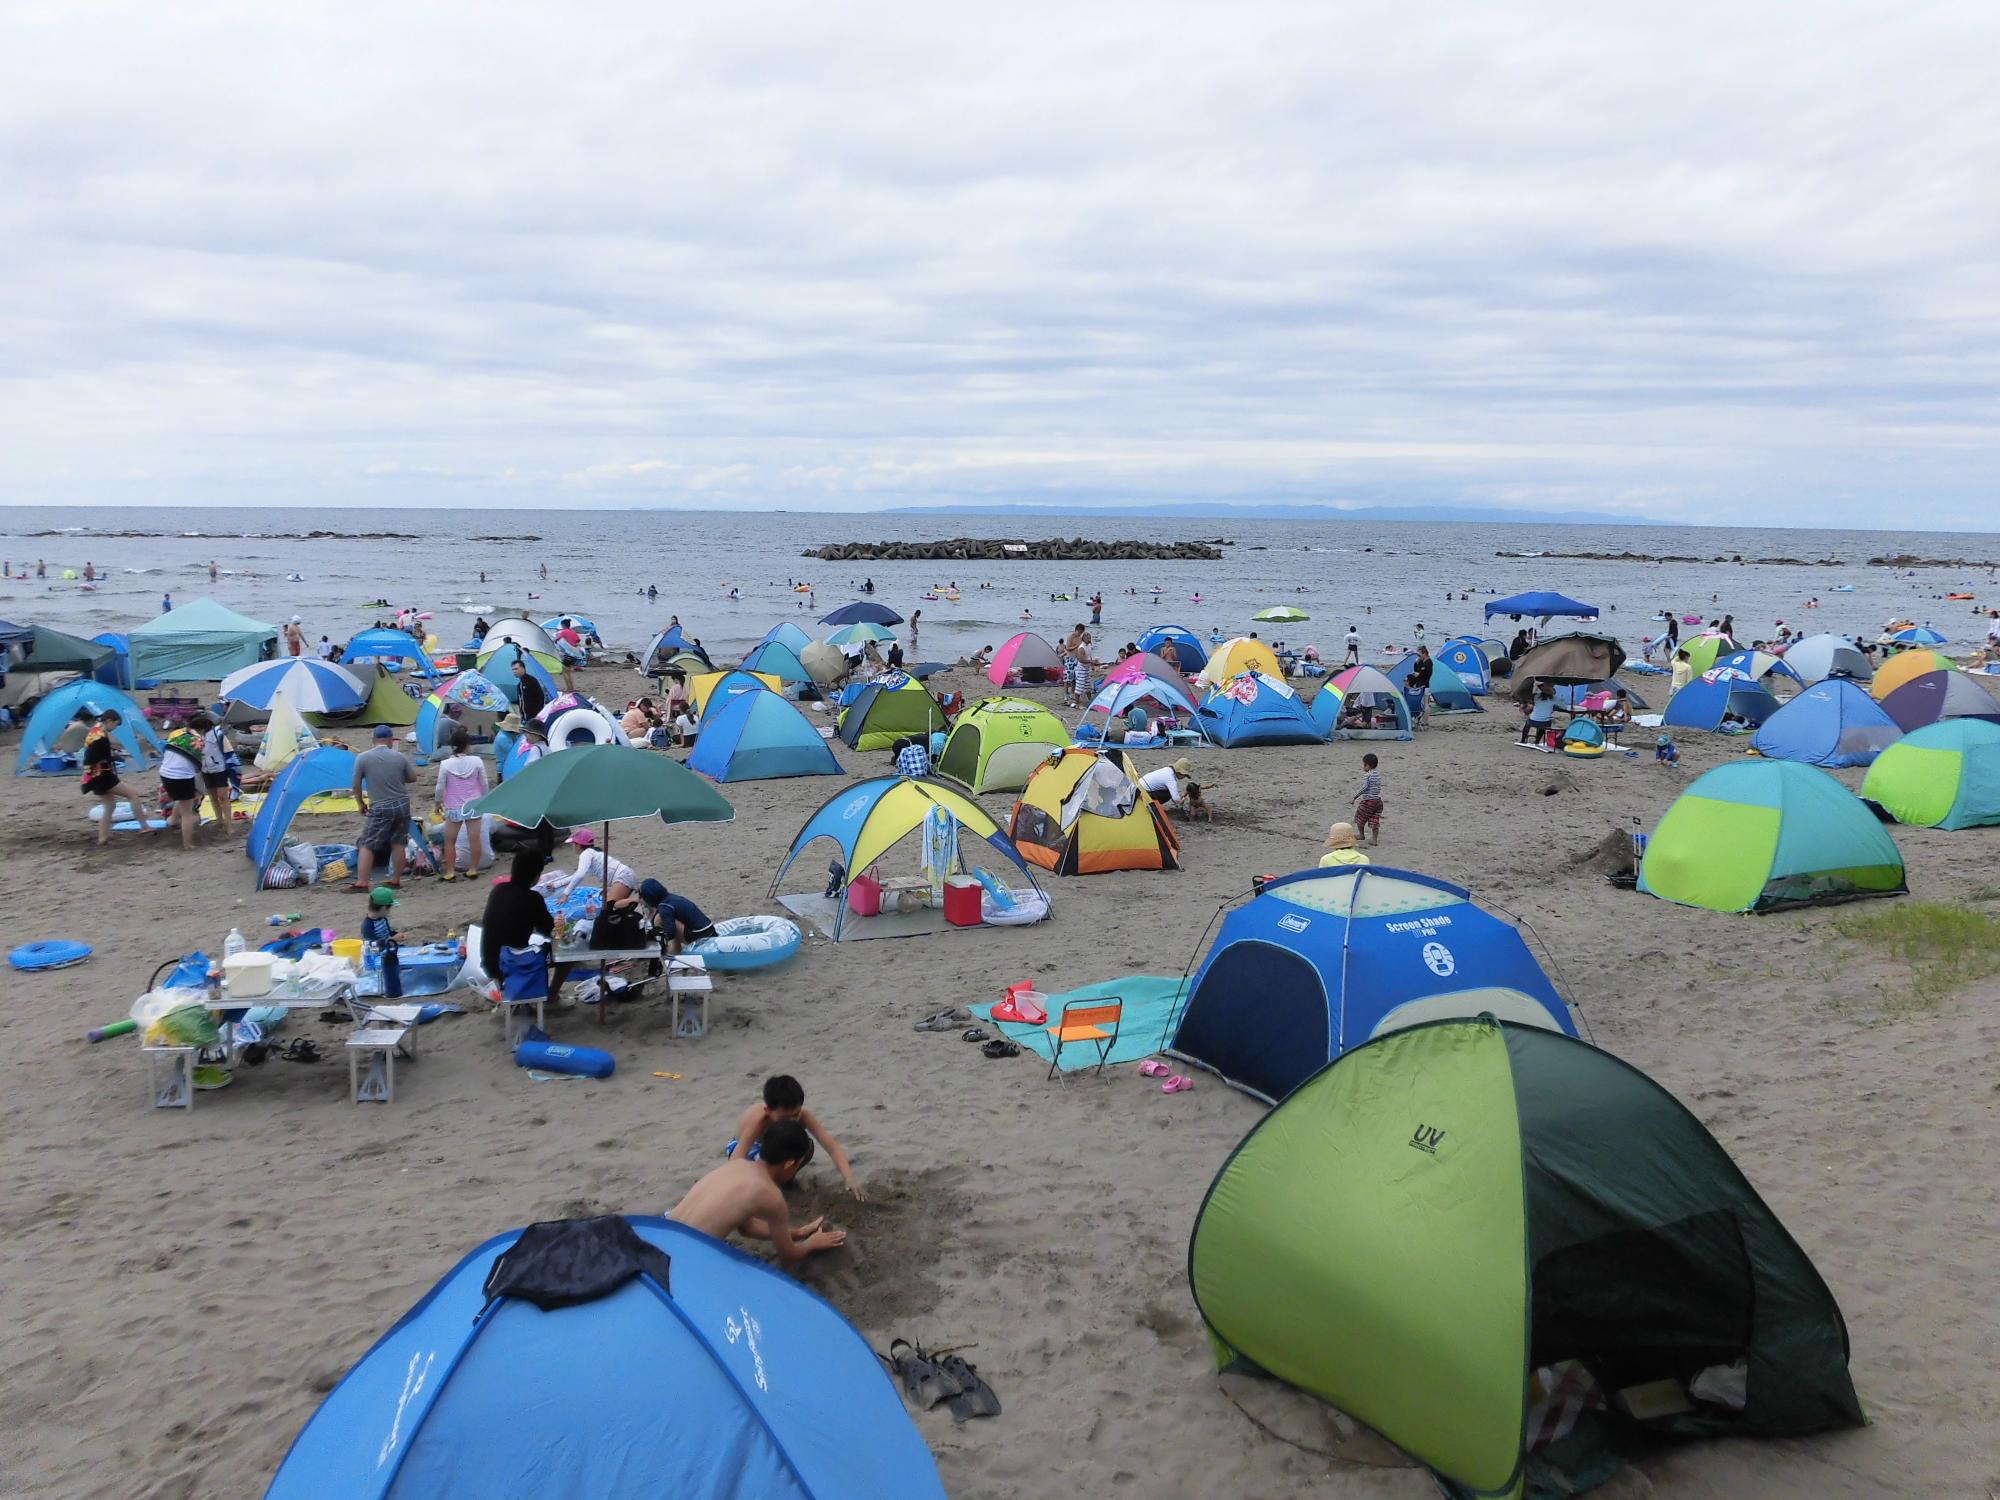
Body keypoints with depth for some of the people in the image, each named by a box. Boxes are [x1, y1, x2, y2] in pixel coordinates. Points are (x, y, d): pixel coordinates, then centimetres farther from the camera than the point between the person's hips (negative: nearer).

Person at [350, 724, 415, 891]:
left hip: (380, 809, -3)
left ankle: (361, 883, -4)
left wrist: (361, 804, 12)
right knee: (398, 843, 11)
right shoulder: (399, 757, -2)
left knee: (367, 845, 2)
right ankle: (396, 880, 16)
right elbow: (413, 777, 9)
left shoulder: (362, 758, -7)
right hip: (402, 805, 3)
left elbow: (356, 786, -2)